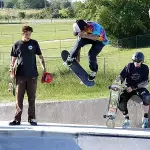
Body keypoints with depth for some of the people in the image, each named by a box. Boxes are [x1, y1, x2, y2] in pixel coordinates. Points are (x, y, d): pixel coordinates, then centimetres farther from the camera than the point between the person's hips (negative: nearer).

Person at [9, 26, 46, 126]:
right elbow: (13, 59, 9)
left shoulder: (34, 43, 5)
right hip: (20, 75, 0)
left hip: (32, 75, 0)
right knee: (19, 97, 0)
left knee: (32, 98, 3)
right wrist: (12, 71, 0)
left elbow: (40, 56, 10)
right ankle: (17, 119, 3)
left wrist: (44, 68, 0)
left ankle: (32, 118, 9)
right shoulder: (17, 45, 5)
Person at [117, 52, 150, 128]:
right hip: (129, 87, 2)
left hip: (139, 88, -2)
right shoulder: (129, 66, -3)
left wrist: (133, 87, -23)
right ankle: (127, 120, 3)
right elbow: (121, 77, -3)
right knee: (121, 103, -23)